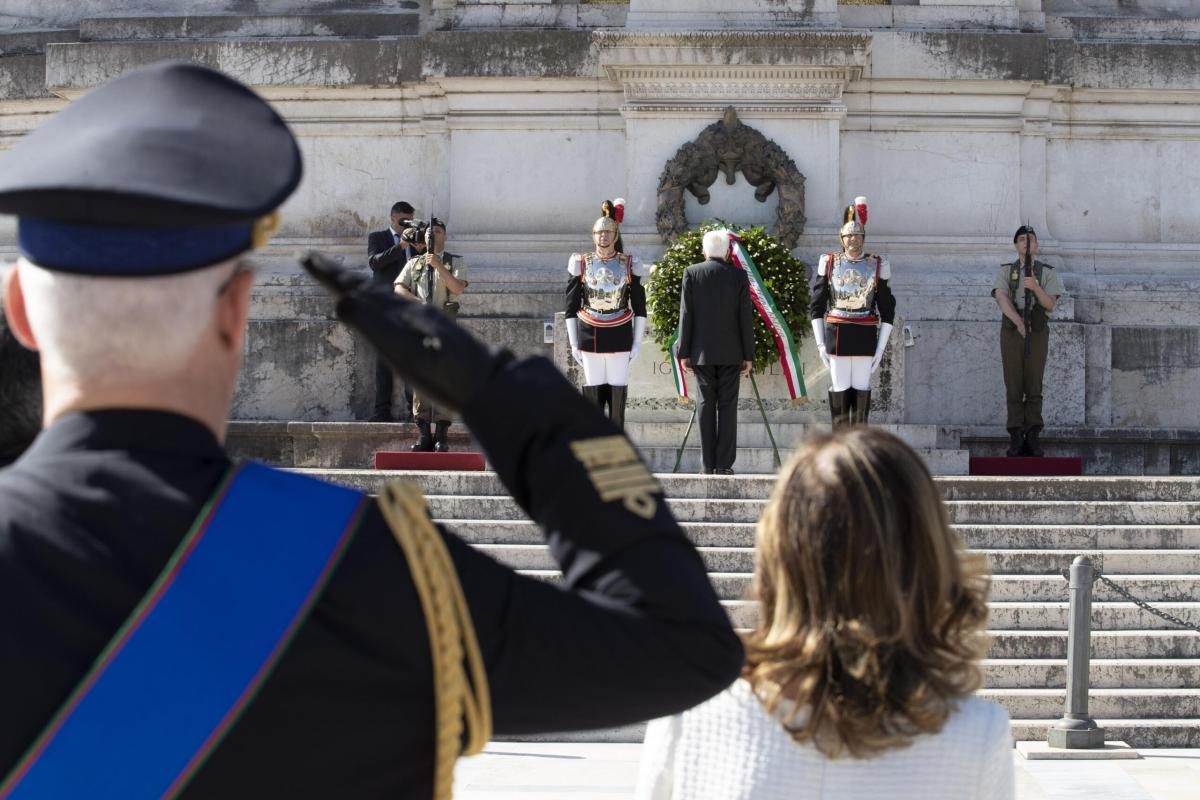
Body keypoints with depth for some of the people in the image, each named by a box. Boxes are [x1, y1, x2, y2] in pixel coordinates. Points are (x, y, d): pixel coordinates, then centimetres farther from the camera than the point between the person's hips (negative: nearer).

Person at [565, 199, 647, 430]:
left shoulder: (629, 265, 3)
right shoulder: (581, 264, 3)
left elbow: (639, 308, 6)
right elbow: (571, 307, 5)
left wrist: (637, 342, 1)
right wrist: (573, 343, 2)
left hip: (619, 337, 0)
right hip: (590, 336, 0)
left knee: (618, 393, 0)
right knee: (593, 392, 2)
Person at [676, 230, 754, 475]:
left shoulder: (691, 273, -1)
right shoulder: (739, 276, -1)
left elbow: (686, 315, -1)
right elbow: (745, 318, -1)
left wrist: (684, 353, 4)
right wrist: (748, 355, 5)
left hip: (702, 352, 1)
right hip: (731, 353, 0)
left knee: (705, 405, 3)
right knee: (727, 405, 1)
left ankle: (708, 465, 1)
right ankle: (724, 464, -2)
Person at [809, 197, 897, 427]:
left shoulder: (877, 266, 2)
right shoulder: (829, 263, 3)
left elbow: (888, 312, 4)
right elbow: (816, 307, 6)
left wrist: (880, 349, -1)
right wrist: (820, 344, -1)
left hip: (865, 337, 0)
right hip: (837, 335, 0)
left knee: (861, 390, 2)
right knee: (839, 389, 1)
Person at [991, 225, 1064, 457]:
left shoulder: (1048, 272, 6)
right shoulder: (1005, 271, 5)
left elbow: (1050, 305, -4)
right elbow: (1002, 299, -10)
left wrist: (1035, 287, -22)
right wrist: (1018, 321, -27)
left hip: (1038, 333, 0)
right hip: (1011, 332, 0)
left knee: (1034, 386, -2)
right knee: (1013, 386, -2)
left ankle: (1033, 437, -1)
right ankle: (1016, 438, -2)